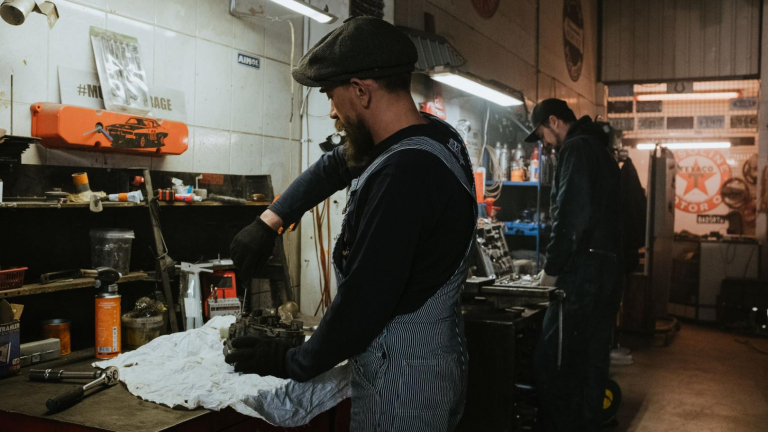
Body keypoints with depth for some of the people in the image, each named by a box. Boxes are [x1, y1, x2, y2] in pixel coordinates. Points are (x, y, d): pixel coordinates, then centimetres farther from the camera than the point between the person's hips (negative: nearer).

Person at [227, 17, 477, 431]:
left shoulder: (400, 175, -28)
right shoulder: (433, 133, 2)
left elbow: (362, 306, -25)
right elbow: (332, 167, 16)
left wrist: (292, 363, -9)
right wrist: (269, 221, 9)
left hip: (400, 383, -9)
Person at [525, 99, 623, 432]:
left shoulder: (576, 149, -9)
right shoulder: (601, 150, 21)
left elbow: (570, 214, -20)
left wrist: (551, 268, -12)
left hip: (582, 273, -10)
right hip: (608, 269, 10)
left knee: (551, 363, -7)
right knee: (593, 361, 14)